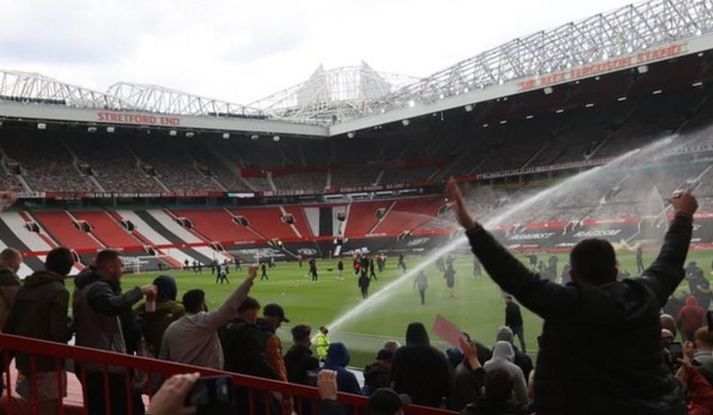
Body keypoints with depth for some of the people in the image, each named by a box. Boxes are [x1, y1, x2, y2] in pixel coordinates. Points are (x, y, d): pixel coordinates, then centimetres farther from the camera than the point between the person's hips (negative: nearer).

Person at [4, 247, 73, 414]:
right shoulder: (59, 291, -15)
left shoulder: (25, 287, 6)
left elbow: (9, 325, 7)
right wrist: (71, 328, -2)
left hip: (24, 361, 7)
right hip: (48, 363, -7)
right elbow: (59, 333, -22)